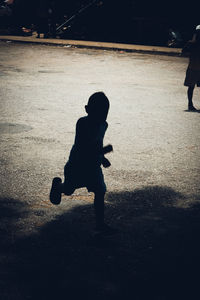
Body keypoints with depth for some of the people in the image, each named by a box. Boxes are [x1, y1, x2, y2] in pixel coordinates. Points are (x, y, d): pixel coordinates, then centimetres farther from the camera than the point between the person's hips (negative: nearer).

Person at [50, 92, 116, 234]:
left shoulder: (103, 125, -3)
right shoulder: (82, 123, -25)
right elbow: (81, 148, -31)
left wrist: (102, 158, 5)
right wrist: (103, 151, -39)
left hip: (93, 165, 5)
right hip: (77, 164, -5)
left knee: (100, 192, -4)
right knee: (68, 190, 13)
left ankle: (100, 223, 6)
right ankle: (57, 184, 48)